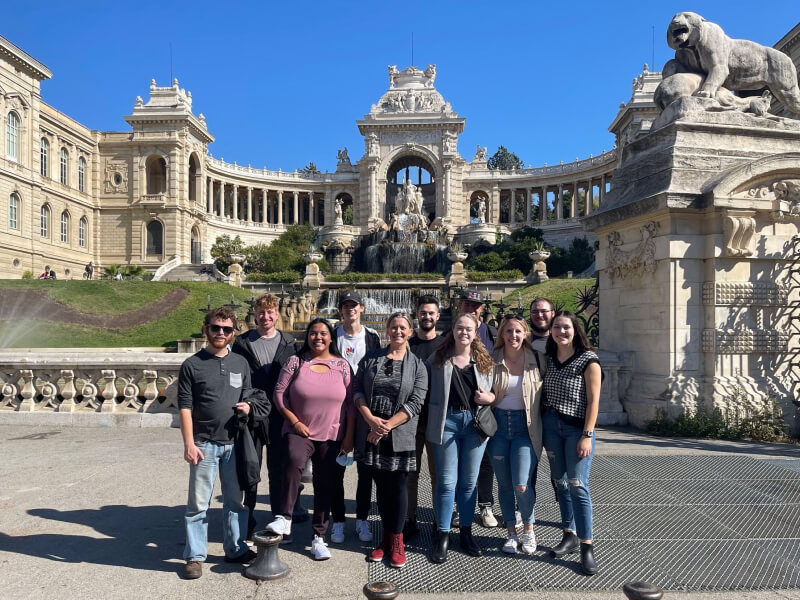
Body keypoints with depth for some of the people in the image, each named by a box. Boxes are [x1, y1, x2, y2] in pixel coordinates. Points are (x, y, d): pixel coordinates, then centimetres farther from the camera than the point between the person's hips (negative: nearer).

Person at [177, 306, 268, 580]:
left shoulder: (241, 363, 7)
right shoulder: (192, 365, -4)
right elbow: (185, 407, -6)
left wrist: (248, 406, -7)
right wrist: (189, 443, -11)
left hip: (234, 443, 4)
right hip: (204, 444, -3)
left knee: (236, 499, 13)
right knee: (198, 503, 4)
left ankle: (235, 548, 27)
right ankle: (195, 556, 17)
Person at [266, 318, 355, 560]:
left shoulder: (342, 365, 2)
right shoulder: (295, 362, 0)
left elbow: (351, 402, 2)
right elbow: (280, 392, -1)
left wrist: (349, 436, -1)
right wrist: (295, 422, -9)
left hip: (331, 437, 2)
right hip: (299, 431, -2)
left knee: (325, 486, 8)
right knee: (294, 461, -33)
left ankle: (319, 537, 21)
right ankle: (284, 518, -25)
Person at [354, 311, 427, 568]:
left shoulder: (417, 365, 2)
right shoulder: (370, 358, 7)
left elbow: (415, 402, -6)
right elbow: (358, 390, 3)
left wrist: (387, 425, -14)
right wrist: (370, 418, -13)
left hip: (400, 436, -2)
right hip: (371, 434, 2)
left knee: (397, 486, 2)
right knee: (381, 485, 11)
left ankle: (396, 540, 17)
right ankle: (386, 537, 25)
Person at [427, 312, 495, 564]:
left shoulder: (485, 361, 8)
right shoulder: (437, 359, 4)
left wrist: (489, 397, -7)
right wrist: (426, 426, -6)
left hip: (475, 422, 2)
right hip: (446, 422, -2)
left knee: (469, 482, 11)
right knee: (446, 482, 2)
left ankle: (466, 532, 26)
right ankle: (442, 536, 13)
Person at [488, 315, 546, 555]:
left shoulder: (537, 359, -2)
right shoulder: (492, 359, 1)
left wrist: (544, 425, -3)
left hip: (525, 426, -2)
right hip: (498, 424, 2)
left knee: (522, 485, -9)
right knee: (504, 484, 9)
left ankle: (528, 529, 18)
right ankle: (511, 533, 28)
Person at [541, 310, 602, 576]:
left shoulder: (588, 360, -8)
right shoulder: (548, 359, 8)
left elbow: (593, 400, -10)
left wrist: (587, 435, -14)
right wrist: (540, 427, 5)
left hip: (577, 428, -5)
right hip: (551, 426, 5)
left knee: (577, 486, -8)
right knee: (561, 482, 11)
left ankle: (587, 546, 1)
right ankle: (570, 536, 23)